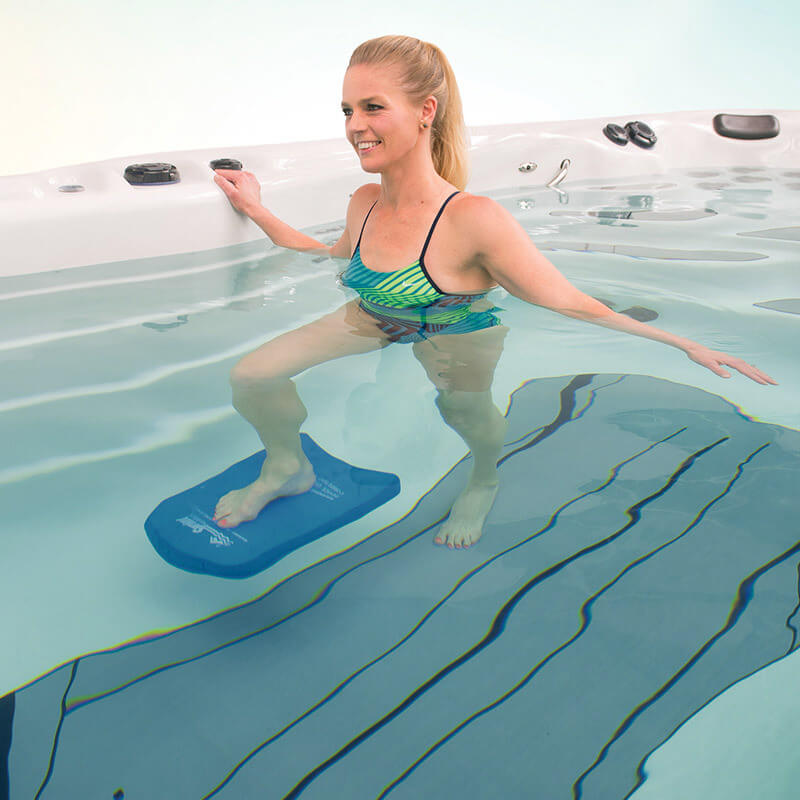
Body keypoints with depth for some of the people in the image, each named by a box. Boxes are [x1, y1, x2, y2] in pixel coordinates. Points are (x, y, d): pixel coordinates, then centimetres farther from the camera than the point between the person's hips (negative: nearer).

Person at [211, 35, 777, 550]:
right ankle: (288, 469, 25)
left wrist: (685, 346, -31)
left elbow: (572, 306, -24)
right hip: (371, 323, 5)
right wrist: (256, 210, 17)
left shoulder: (473, 220, -29)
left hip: (456, 340, -5)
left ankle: (482, 485, 4)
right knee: (250, 379, -8)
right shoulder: (365, 205, -9)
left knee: (464, 409, -36)